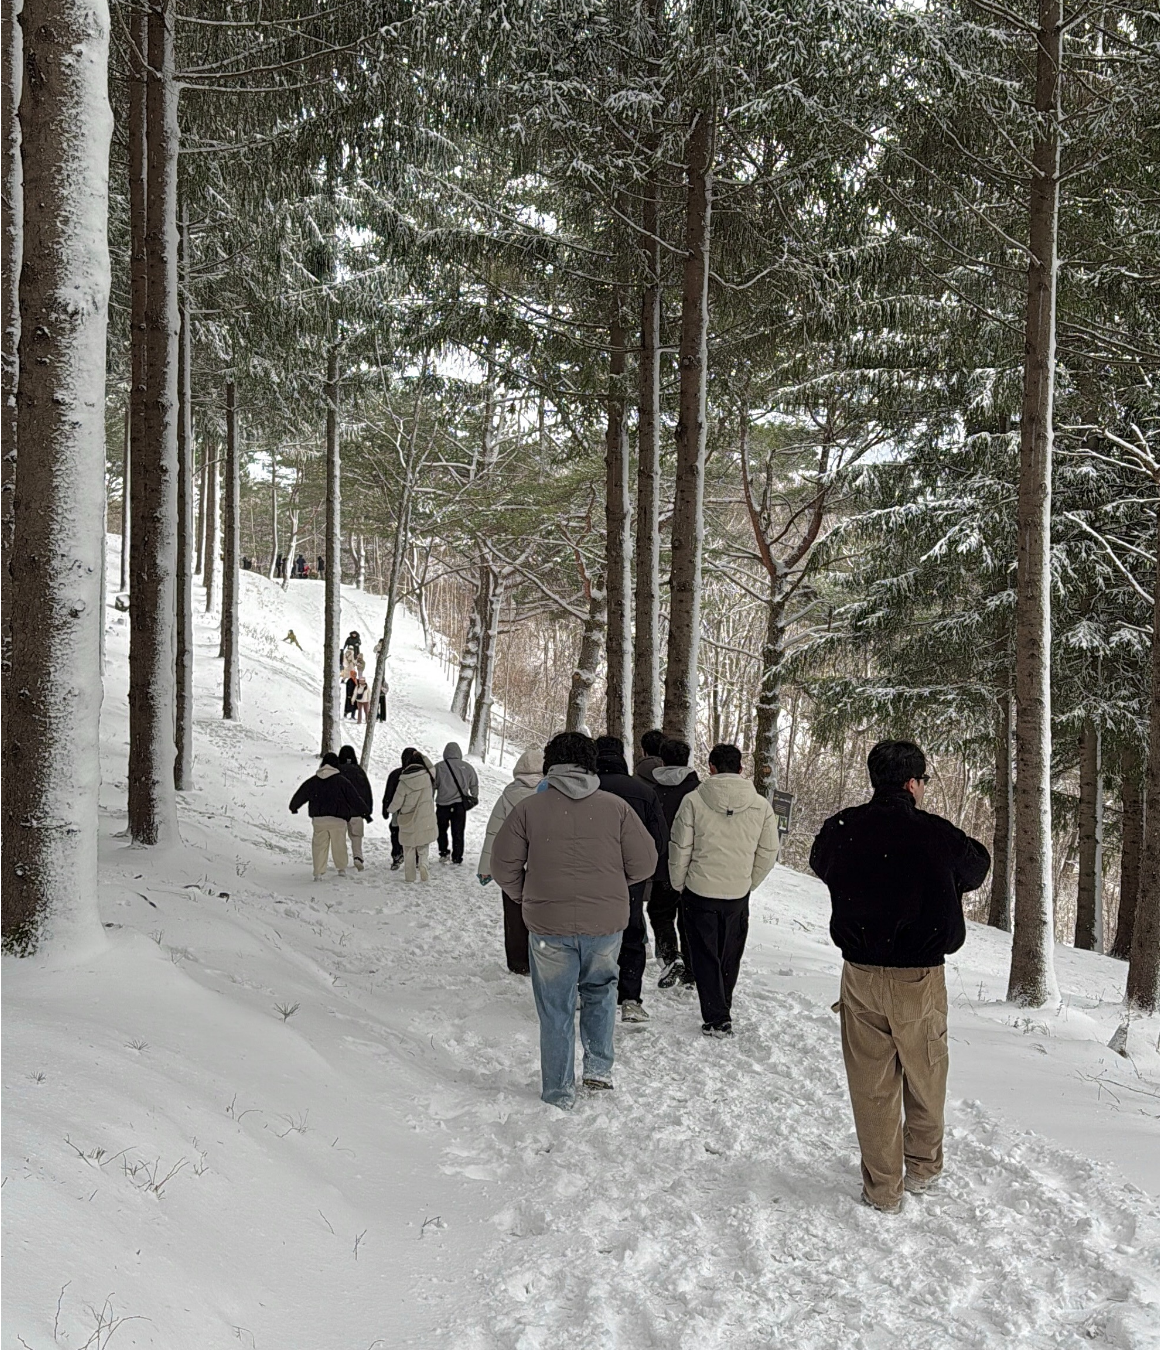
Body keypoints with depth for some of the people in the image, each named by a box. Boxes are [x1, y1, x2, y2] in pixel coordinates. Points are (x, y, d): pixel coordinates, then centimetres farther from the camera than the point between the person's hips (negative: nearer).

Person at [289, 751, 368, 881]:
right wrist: (363, 811, 20)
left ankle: (319, 873, 2)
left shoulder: (313, 781, 8)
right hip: (338, 819, -2)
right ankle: (341, 869, 22)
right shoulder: (342, 781, -1)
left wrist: (293, 807, 36)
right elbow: (354, 798, 3)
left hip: (318, 819, 2)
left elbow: (300, 795, 17)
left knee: (319, 846, 7)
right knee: (339, 845, 13)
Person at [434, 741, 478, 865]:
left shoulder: (439, 767, -7)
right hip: (460, 804, 1)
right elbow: (474, 784, 9)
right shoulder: (467, 767, 0)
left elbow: (432, 785, -2)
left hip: (443, 804, -1)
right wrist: (474, 798, 25)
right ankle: (457, 857, 11)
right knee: (458, 832, 10)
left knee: (442, 829, 19)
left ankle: (443, 852, 11)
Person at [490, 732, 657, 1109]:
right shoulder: (616, 807, -2)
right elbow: (644, 862, 0)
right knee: (600, 990, 27)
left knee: (555, 1011, 12)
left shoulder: (528, 807, -4)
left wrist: (526, 898, 14)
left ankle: (558, 1095, 20)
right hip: (606, 922, 1)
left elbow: (503, 865, -3)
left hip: (548, 925, -1)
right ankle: (599, 1067, 22)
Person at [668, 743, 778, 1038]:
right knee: (729, 958, 18)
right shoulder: (761, 806, -4)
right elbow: (768, 852, 1)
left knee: (705, 957, 9)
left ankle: (716, 1019, 7)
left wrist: (679, 885, 7)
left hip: (699, 892, -2)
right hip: (738, 895, 3)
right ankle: (722, 1011, 30)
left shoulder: (694, 801, -12)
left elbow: (680, 849, -8)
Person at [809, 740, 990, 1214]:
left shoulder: (841, 829, -7)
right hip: (921, 978, -1)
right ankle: (923, 1170, 35)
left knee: (872, 1086, 12)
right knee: (925, 1081, 20)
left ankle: (883, 1188, 21)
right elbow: (977, 866, 8)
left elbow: (820, 864, 14)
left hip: (861, 975, 2)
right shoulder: (936, 834, -13)